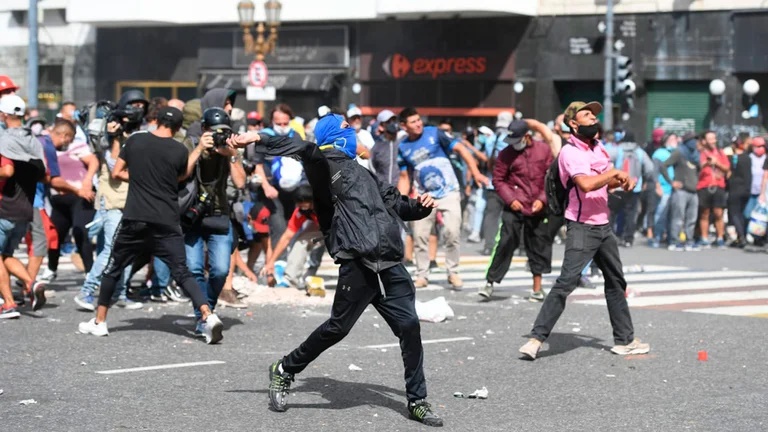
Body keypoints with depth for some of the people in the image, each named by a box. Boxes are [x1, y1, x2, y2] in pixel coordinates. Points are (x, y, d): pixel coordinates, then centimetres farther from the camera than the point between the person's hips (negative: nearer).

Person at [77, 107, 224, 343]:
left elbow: (116, 173, 7)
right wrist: (199, 149, 20)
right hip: (166, 223, 0)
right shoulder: (179, 151, -3)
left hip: (134, 219, 1)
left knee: (113, 268, 16)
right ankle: (208, 316, -16)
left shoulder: (135, 140, 1)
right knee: (182, 272, 0)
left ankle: (99, 321, 21)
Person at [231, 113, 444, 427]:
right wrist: (259, 139, -32)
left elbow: (397, 205, 31)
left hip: (390, 268, 7)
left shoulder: (363, 175, 27)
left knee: (409, 327, 1)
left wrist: (420, 206, 11)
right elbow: (306, 151, -19)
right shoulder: (328, 162, 2)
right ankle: (285, 371, 20)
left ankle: (417, 402, 11)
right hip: (358, 267, -7)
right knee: (337, 328, -2)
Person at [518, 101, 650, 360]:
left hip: (603, 225, 9)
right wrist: (613, 172, -17)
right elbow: (586, 184, -30)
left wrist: (621, 181, 4)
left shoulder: (597, 147, 12)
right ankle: (537, 338, -14)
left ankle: (624, 340, 25)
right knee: (566, 282, -16)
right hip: (582, 227, -9)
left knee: (616, 282, 15)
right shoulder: (570, 152, -14)